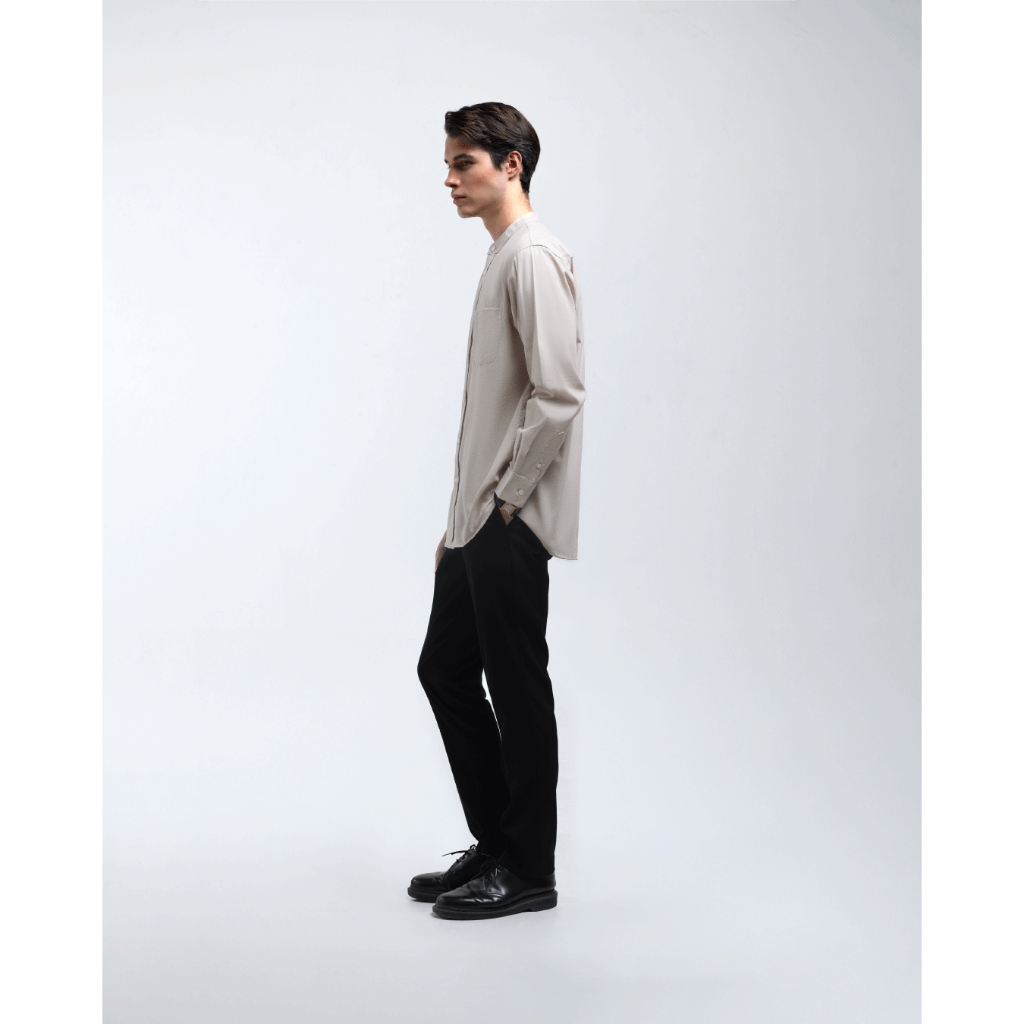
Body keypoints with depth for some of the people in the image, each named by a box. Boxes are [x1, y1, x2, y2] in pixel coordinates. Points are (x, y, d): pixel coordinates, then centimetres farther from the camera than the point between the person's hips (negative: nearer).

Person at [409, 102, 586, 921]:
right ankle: (494, 844, 26)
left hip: (513, 523, -10)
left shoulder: (534, 256, -13)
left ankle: (529, 870, 13)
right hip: (479, 518, 10)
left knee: (516, 687, -1)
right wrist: (462, 517, 18)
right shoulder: (501, 259, 18)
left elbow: (559, 393, -23)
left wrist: (506, 499, -15)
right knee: (445, 670, 14)